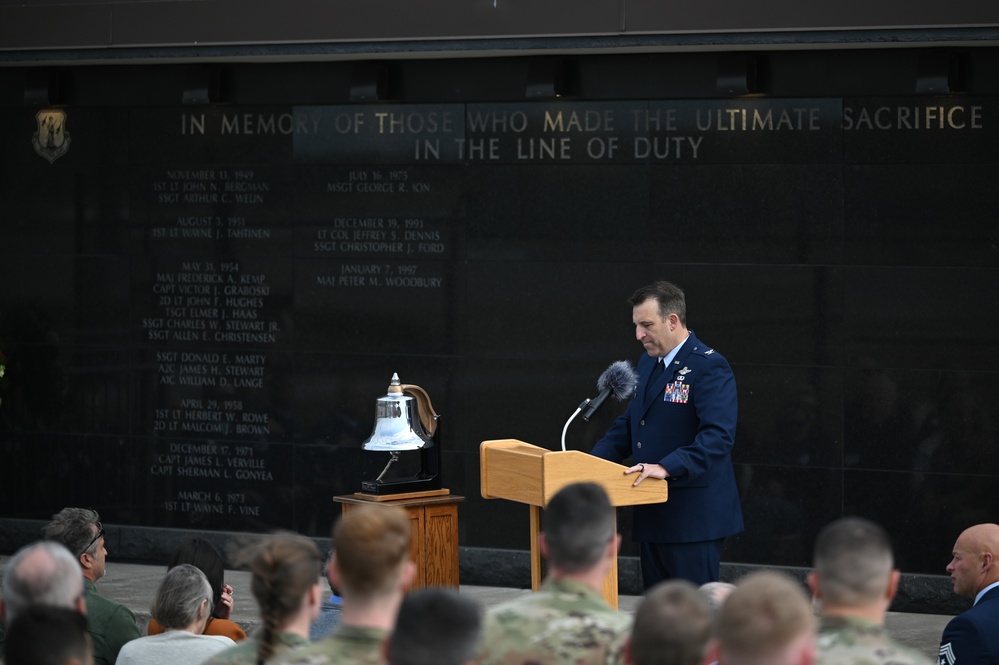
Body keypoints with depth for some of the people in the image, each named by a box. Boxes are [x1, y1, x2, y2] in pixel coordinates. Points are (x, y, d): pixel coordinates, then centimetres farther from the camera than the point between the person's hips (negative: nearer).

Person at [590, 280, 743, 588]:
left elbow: (718, 436, -24)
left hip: (693, 517, -9)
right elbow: (628, 424, 23)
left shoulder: (710, 367, -14)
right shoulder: (649, 363, 16)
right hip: (653, 515, 9)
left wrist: (667, 467, -34)